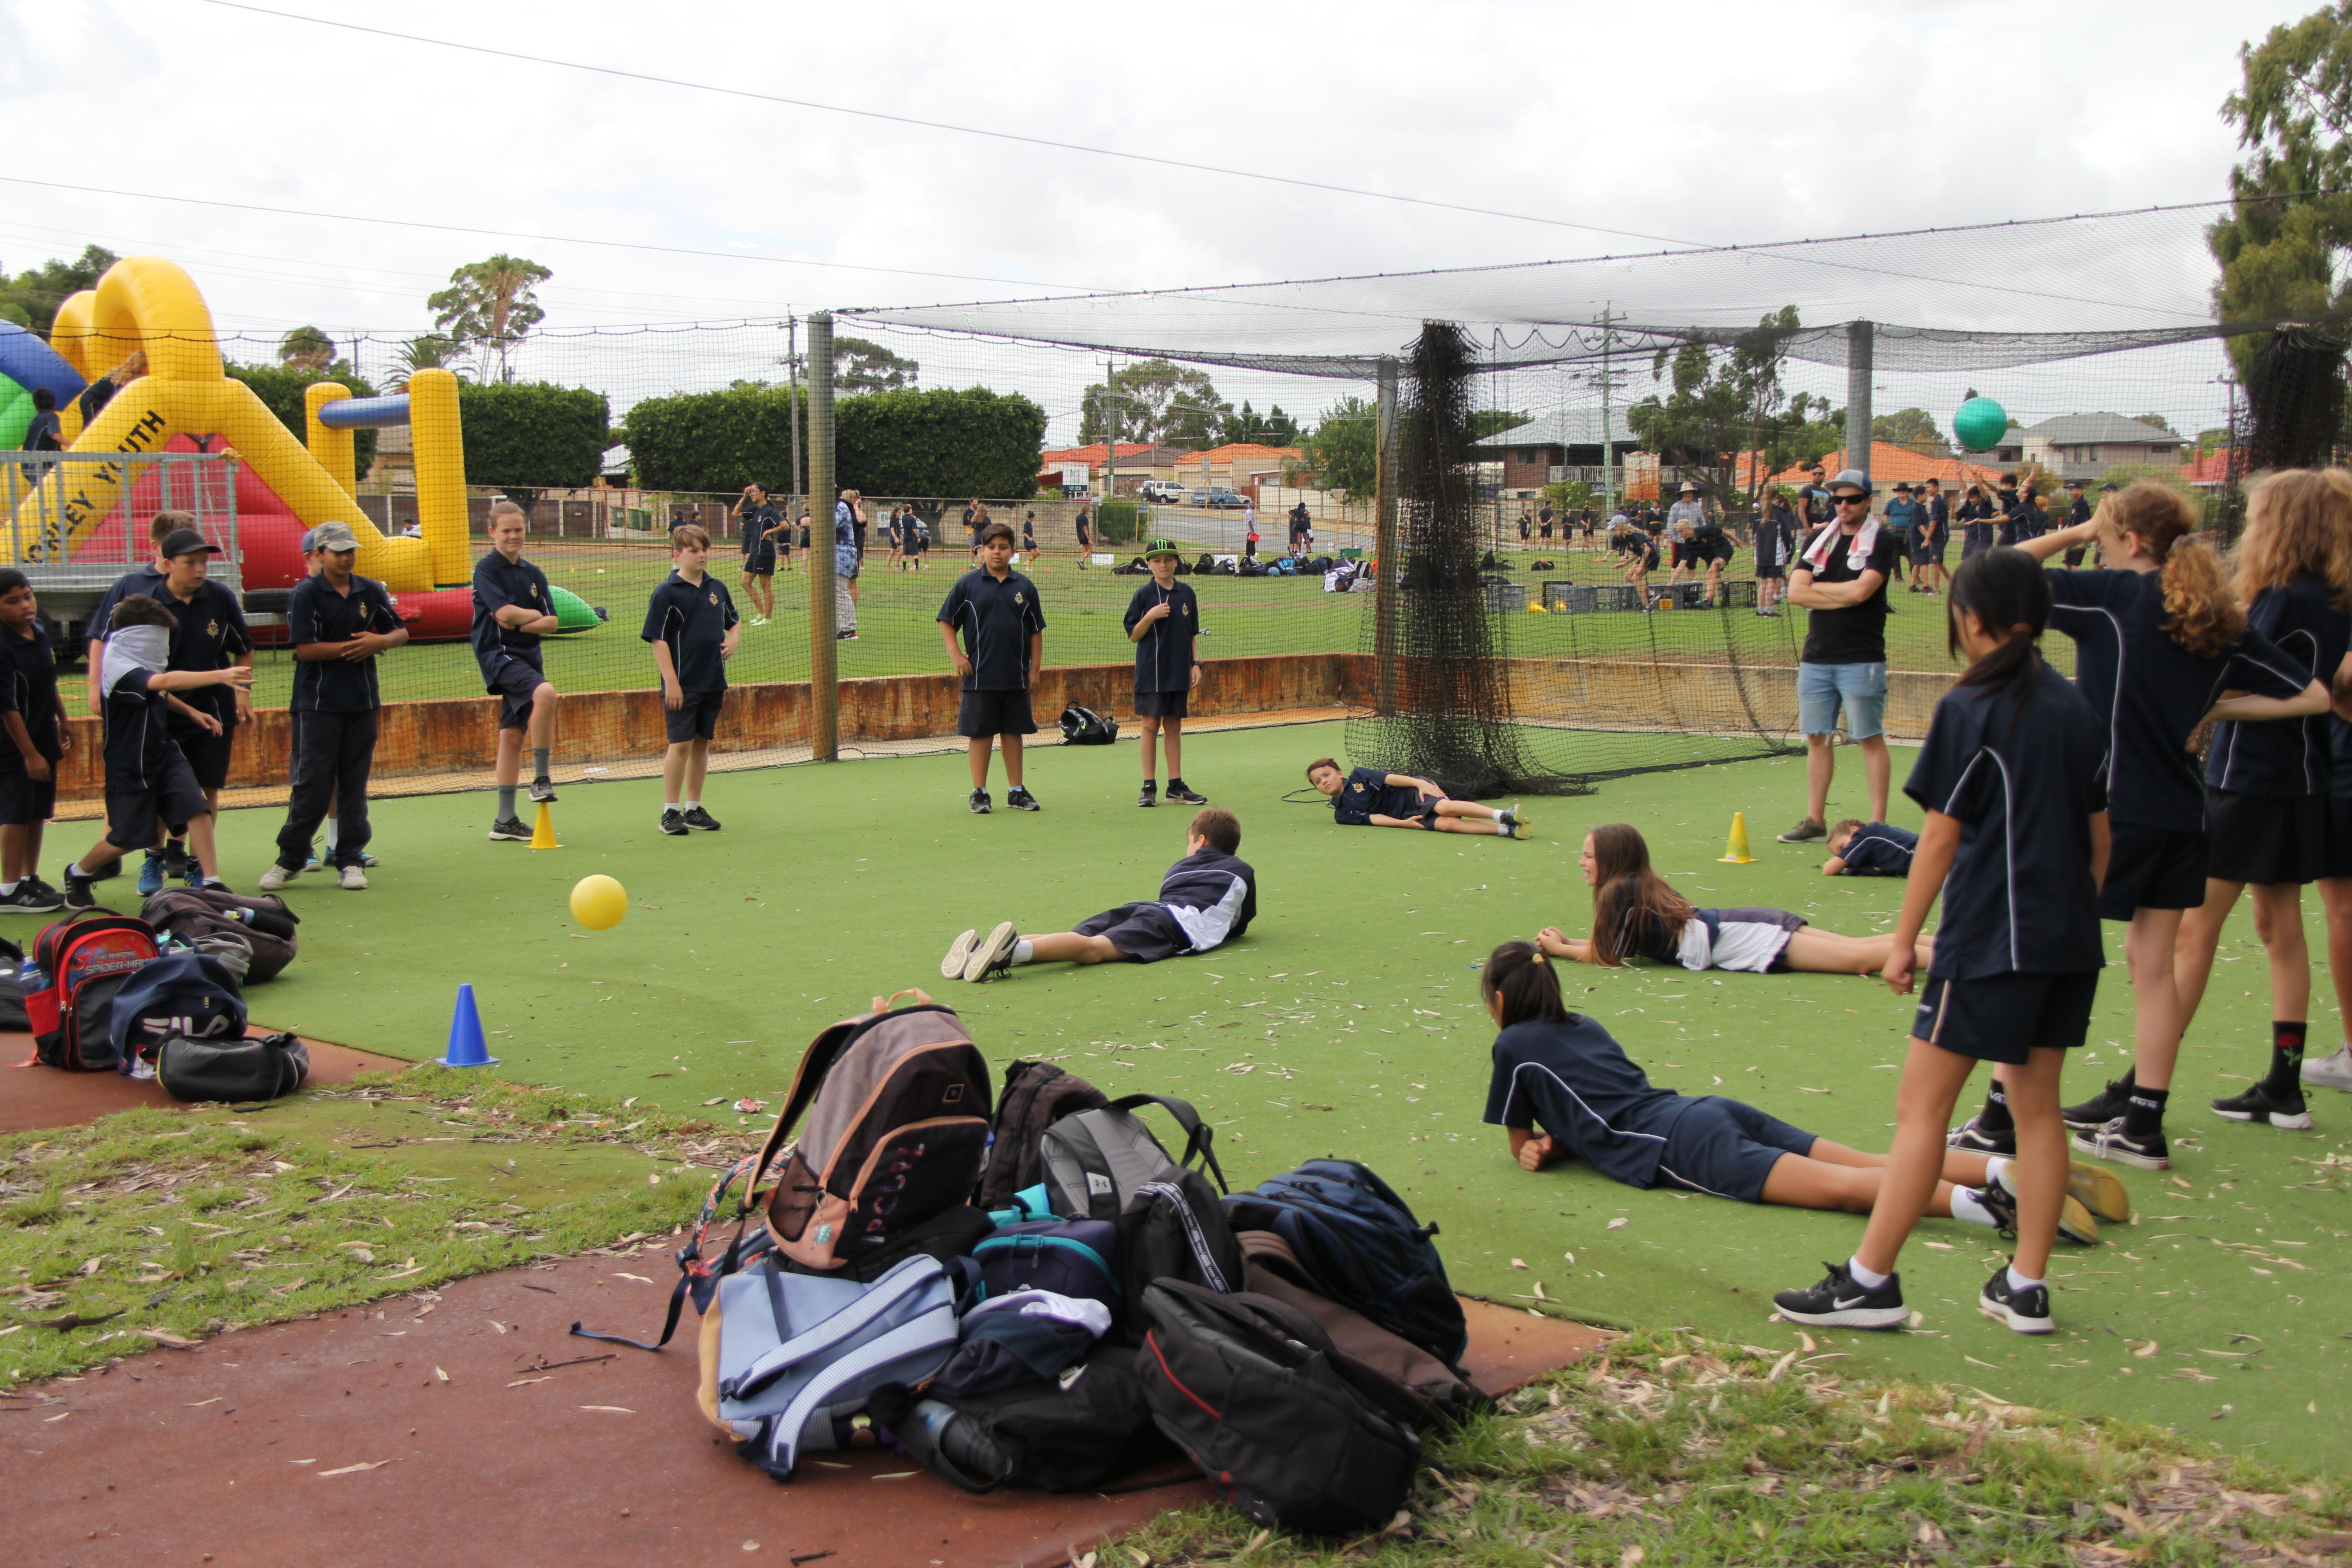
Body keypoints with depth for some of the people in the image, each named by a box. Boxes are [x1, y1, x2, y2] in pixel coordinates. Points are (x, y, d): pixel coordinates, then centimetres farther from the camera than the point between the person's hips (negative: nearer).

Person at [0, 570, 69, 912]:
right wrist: (30, 754, -18)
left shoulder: (39, 631, 3)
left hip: (44, 742, 8)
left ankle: (30, 880, 26)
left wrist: (62, 720, 24)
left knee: (38, 814, 14)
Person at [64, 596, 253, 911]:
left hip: (164, 753, 7)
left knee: (197, 808, -13)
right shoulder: (121, 670, -25)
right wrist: (219, 676, -56)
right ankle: (78, 874, 32)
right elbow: (166, 681, -45)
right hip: (130, 766, -7)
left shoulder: (144, 666, 4)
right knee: (127, 839, 4)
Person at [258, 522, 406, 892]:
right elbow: (305, 648, -11)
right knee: (313, 782, -5)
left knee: (354, 782, 5)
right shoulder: (305, 594, -4)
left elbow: (401, 632, 17)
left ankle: (350, 860, 10)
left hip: (362, 702, 4)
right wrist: (351, 647, -13)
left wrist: (379, 641, -5)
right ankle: (290, 858, 6)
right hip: (318, 704, -4)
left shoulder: (371, 592, 9)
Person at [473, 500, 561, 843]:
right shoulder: (486, 569, -4)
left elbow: (551, 622, 7)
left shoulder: (534, 573, 13)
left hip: (527, 657, 6)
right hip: (499, 655, -6)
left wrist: (519, 623, -9)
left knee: (513, 736, 8)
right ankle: (541, 778, -23)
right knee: (545, 692, -32)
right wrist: (535, 615, 0)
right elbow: (504, 613, -16)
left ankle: (505, 821, 12)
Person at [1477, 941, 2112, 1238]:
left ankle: (1983, 1204, -44)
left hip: (1676, 1146, -7)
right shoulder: (1587, 1026, 30)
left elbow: (1520, 1142, 16)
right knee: (1870, 1164, -5)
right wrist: (1556, 1143, 25)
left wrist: (1539, 1144, 34)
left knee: (1840, 1186, -24)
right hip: (1712, 1110, 7)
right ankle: (2012, 1171, -24)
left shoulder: (1514, 1045, 10)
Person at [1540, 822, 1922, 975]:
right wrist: (1567, 940, 23)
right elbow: (1612, 944, 29)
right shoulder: (1643, 885, 20)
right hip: (1747, 926, 9)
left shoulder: (1620, 892, -6)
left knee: (1860, 959, -19)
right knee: (1860, 949, 5)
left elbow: (1606, 956, -1)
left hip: (1737, 941, -9)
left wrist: (1558, 950, 12)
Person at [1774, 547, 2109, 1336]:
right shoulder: (2078, 708, 8)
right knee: (2037, 1107, 13)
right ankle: (2026, 1286, 16)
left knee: (1921, 1107, -2)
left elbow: (1941, 836, -11)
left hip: (1989, 940, -7)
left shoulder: (1970, 709, -11)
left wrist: (1906, 940, -5)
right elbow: (2099, 834, 12)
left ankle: (1870, 1281, 1)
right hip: (2070, 944, 7)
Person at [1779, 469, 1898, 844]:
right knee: (1817, 739, 9)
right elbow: (1796, 592, 0)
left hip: (1861, 660, -5)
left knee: (1871, 739, -2)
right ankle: (1815, 820, 16)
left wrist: (1817, 587, -3)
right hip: (1816, 658, 5)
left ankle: (1878, 822, 0)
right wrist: (1844, 597, -9)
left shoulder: (1880, 542, -2)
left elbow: (1861, 590, -17)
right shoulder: (1817, 542, 12)